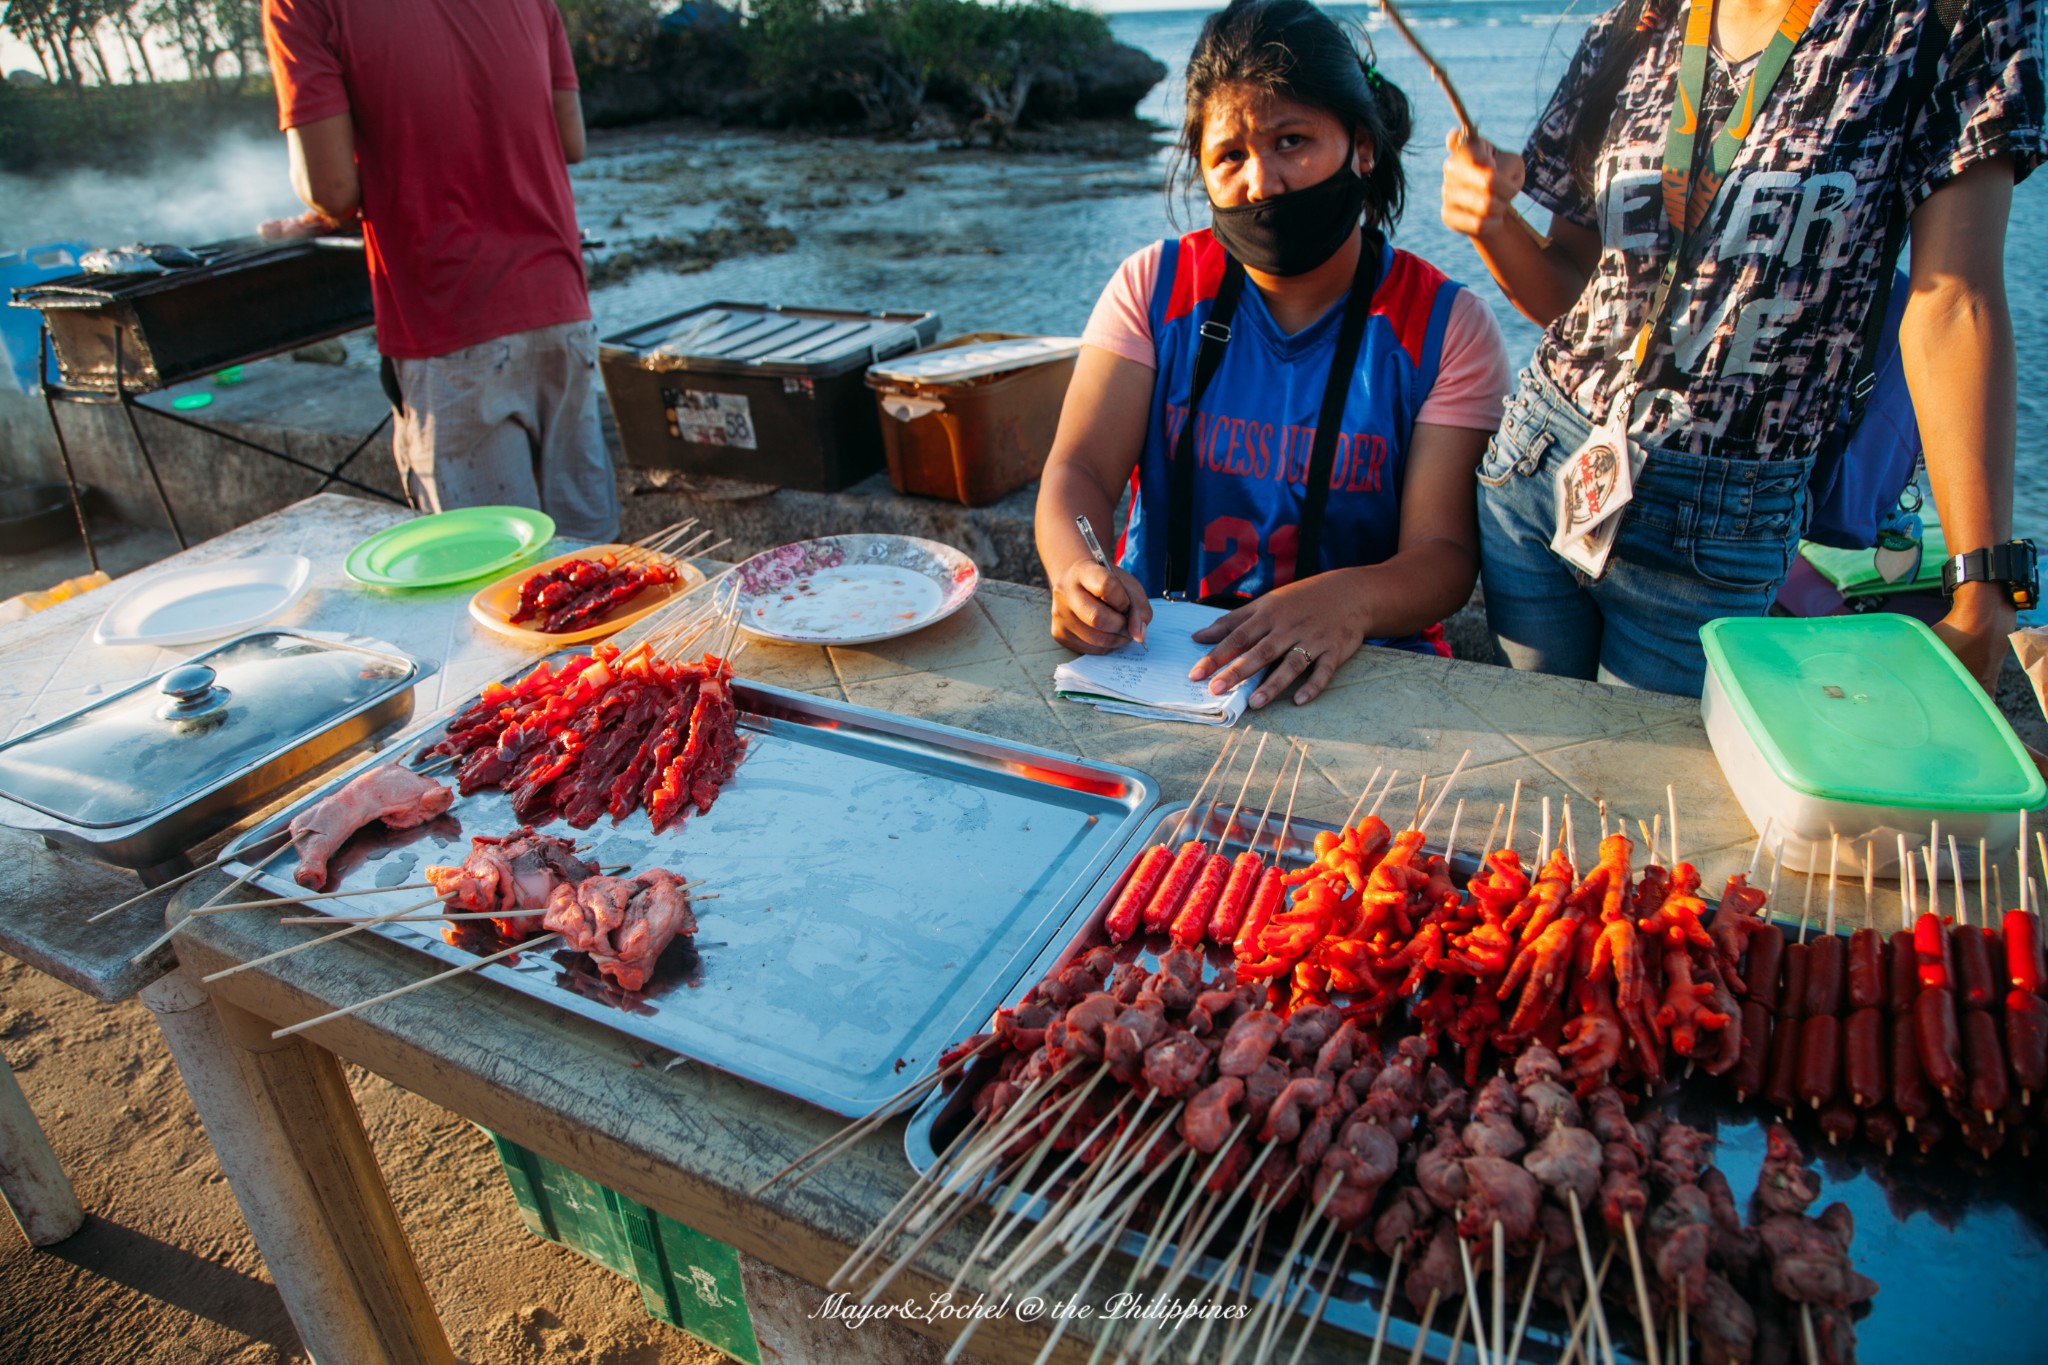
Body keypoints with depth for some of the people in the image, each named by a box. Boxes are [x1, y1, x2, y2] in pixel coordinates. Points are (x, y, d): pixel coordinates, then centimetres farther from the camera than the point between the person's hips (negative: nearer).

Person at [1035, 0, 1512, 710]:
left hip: (1362, 666, -1)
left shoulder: (1448, 326, -1)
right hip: (1156, 645, 2)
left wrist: (1350, 598, -33)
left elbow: (1444, 552, -8)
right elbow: (1080, 470, -4)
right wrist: (1076, 571, -29)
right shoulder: (1153, 287, 5)